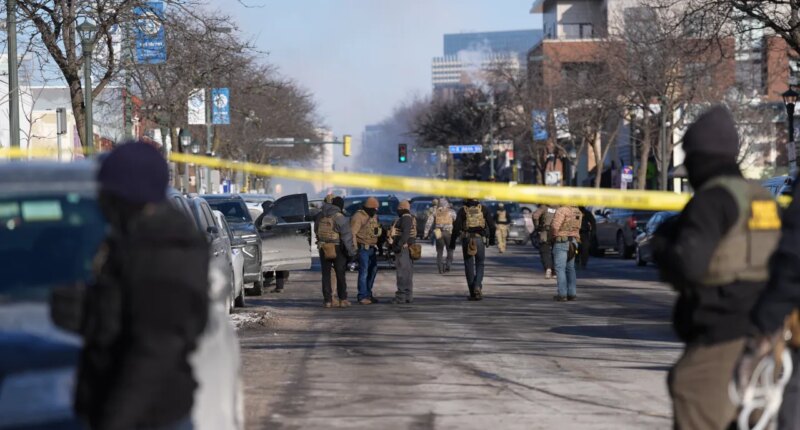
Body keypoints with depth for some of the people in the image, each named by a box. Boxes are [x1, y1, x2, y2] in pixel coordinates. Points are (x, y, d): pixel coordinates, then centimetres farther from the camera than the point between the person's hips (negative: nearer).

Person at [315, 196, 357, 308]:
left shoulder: (321, 216, 2)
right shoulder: (340, 217, -15)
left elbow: (316, 229, 14)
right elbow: (347, 236, -16)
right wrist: (351, 251, -11)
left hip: (323, 248, 4)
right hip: (337, 249, -4)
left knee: (326, 275, 9)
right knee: (340, 274, 6)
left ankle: (327, 300, 6)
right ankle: (342, 299, 5)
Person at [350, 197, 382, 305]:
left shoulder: (374, 217, 15)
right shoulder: (358, 216, -13)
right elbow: (352, 233, -19)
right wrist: (354, 249, -23)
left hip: (372, 248, 9)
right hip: (363, 248, -9)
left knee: (373, 270, 13)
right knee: (364, 272, -10)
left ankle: (368, 294, 24)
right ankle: (362, 297, -7)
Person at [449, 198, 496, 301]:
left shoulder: (463, 211, 1)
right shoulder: (483, 209, 5)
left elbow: (456, 227, -4)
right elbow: (491, 224, 4)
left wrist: (452, 242, 1)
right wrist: (492, 239, 17)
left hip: (466, 239, -1)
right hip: (480, 239, 1)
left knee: (469, 266, 8)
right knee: (480, 265, 14)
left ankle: (472, 293, 8)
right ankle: (477, 286, -9)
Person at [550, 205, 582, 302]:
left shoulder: (562, 210, -16)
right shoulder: (577, 212, 9)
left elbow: (555, 226, -21)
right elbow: (577, 228, 14)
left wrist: (553, 235, -3)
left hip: (561, 242, -7)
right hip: (573, 242, 7)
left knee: (560, 268, -4)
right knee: (570, 268, 14)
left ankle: (562, 294, -8)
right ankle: (572, 293, 13)